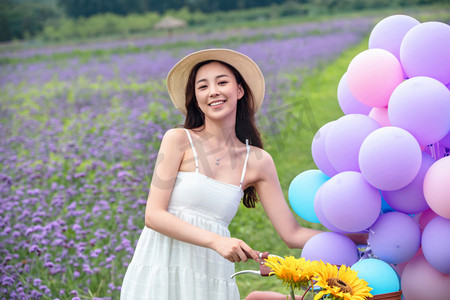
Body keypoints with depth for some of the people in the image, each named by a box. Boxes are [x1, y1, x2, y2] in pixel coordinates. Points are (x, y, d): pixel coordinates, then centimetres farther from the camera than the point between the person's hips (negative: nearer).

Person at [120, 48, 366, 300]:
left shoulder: (258, 162, 6)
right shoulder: (179, 140, -2)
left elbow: (292, 234, 7)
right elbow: (154, 215, -9)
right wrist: (216, 240, -20)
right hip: (159, 276, -3)